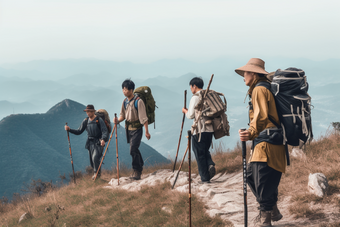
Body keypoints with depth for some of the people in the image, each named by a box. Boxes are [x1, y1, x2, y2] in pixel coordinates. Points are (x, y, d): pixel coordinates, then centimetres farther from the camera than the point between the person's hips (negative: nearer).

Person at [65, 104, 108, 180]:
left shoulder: (99, 120, -10)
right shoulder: (86, 121, 6)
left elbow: (105, 131, -16)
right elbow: (79, 131, 11)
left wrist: (103, 139, -35)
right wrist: (69, 129, -4)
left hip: (99, 143, -6)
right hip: (90, 143, 6)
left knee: (95, 157, -22)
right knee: (92, 161, 8)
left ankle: (97, 173, -3)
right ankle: (96, 173, 28)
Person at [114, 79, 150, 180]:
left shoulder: (138, 101, -16)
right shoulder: (125, 101, 6)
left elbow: (143, 118, -16)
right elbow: (123, 115, 14)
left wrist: (147, 131, -16)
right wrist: (118, 120, -9)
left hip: (136, 128, -7)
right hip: (128, 128, 7)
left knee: (133, 150, -12)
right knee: (134, 149, 15)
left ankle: (137, 171, 0)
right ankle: (140, 166, 31)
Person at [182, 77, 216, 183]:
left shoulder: (195, 97, -10)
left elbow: (190, 115, -11)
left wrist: (185, 111, 10)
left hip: (199, 131, -7)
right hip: (209, 129, 7)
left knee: (200, 154, 3)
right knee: (205, 151, 22)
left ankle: (205, 178, 4)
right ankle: (210, 165, -5)